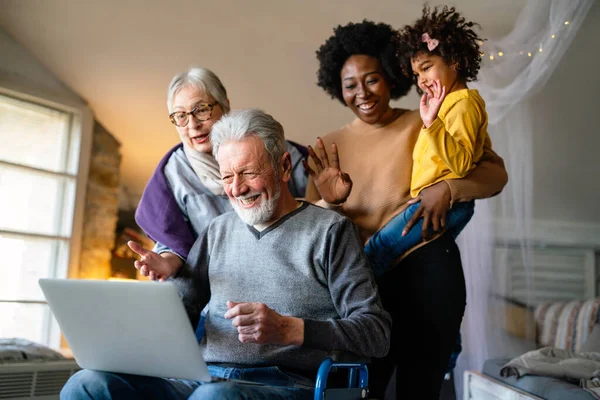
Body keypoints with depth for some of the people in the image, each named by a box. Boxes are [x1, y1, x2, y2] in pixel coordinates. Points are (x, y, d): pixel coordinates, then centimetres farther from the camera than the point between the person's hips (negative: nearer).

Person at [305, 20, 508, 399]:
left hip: (428, 268, -2)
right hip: (362, 279, 2)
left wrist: (447, 188, -22)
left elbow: (496, 172, -3)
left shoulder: (424, 125, 0)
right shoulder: (329, 148, 7)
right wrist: (330, 203, -19)